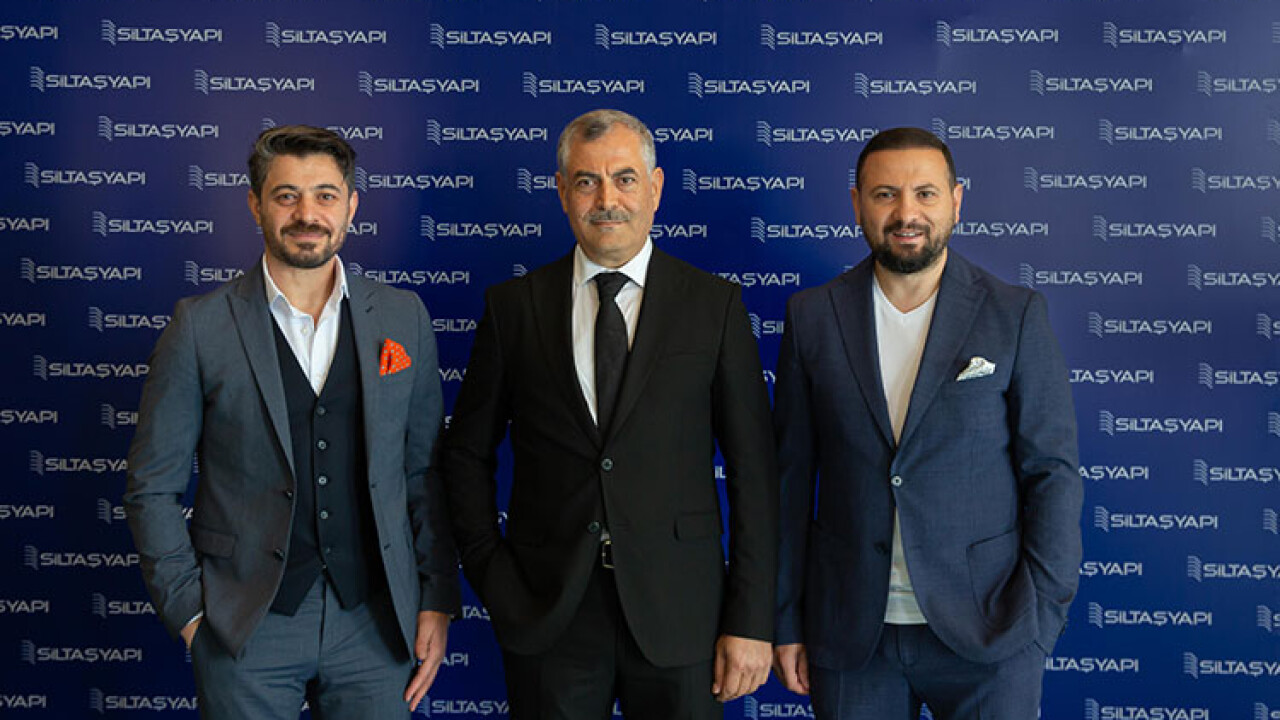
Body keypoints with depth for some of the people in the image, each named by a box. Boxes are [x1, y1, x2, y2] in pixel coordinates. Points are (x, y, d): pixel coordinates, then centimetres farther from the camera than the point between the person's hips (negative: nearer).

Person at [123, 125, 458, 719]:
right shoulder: (201, 327, -4)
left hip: (374, 624, 2)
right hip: (246, 627, -1)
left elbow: (427, 469, 5)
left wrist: (438, 600, 2)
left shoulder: (404, 318, 3)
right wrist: (189, 610, -4)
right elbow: (154, 487, 1)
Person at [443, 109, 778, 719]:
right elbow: (467, 452, 10)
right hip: (545, 616, 1)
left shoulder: (715, 305, 0)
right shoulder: (514, 306, 3)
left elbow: (753, 471, -1)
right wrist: (490, 574, 0)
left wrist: (751, 621, -4)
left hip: (679, 612, 0)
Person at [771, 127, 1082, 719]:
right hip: (851, 636, 1)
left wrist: (1040, 614, -8)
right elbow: (791, 474, 3)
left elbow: (1053, 472, -1)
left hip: (986, 631, -1)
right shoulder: (813, 315, 1)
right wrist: (785, 619, 2)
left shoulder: (1016, 315, -2)